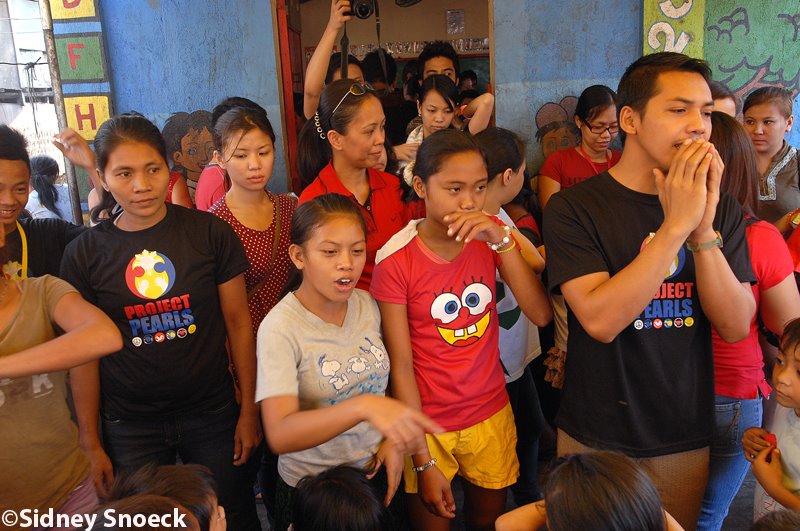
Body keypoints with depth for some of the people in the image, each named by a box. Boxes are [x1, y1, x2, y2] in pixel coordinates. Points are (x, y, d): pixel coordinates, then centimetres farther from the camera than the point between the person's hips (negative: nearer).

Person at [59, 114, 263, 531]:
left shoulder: (210, 233, -7)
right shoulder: (84, 254, -5)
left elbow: (237, 322, -3)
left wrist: (249, 409, -2)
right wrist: (89, 442, 2)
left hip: (213, 416, 0)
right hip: (130, 429, 1)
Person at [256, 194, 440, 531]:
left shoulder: (368, 305, -6)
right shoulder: (280, 328, -22)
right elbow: (279, 435, -32)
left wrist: (394, 439, -6)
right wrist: (363, 406, -46)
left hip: (377, 475, 5)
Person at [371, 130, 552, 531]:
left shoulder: (491, 236, -5)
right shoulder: (395, 262, -17)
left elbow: (541, 315, -14)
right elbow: (401, 365, -14)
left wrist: (502, 242, -25)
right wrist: (423, 461, -13)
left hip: (492, 414, 4)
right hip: (426, 423, -4)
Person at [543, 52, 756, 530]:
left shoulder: (720, 209, -1)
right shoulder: (575, 208, -14)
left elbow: (736, 327, -10)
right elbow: (600, 320, -25)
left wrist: (703, 230, -23)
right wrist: (676, 226, -29)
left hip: (686, 438, 4)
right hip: (595, 437, -3)